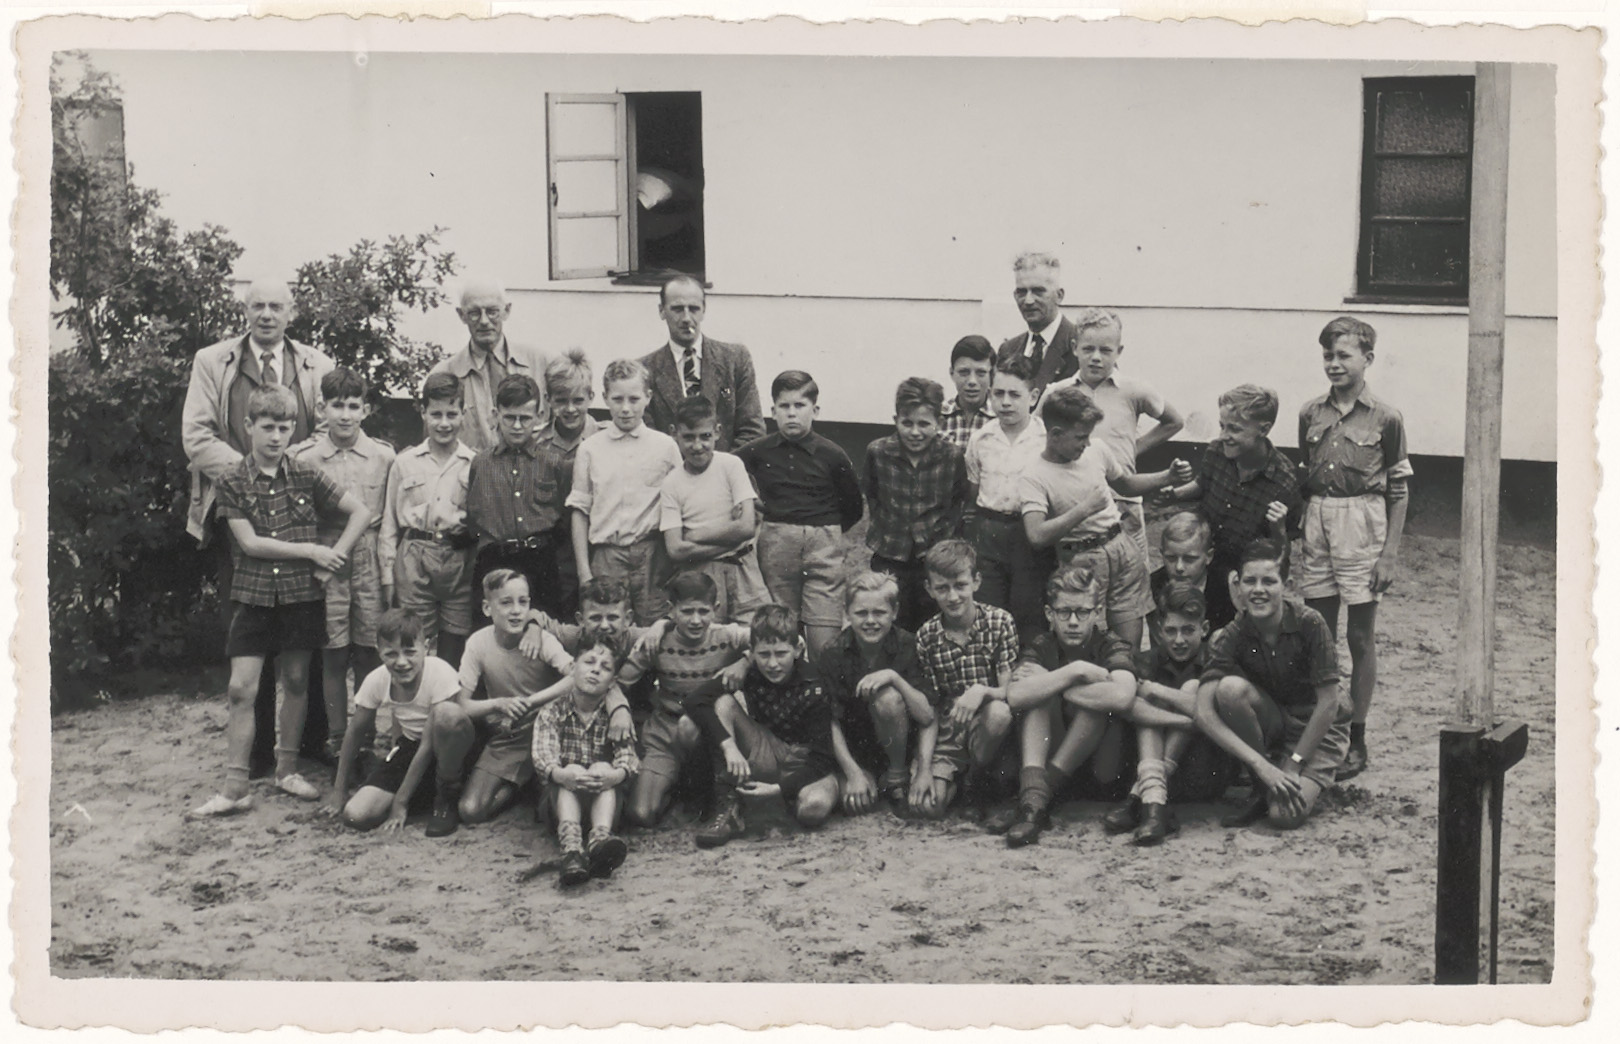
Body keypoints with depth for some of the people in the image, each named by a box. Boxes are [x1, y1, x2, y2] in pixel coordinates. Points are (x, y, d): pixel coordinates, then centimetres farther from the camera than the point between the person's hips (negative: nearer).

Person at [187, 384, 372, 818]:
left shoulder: (306, 478, 2)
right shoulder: (232, 483, -3)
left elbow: (362, 512, 4)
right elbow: (249, 542, -9)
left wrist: (334, 556, -5)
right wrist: (311, 550, -10)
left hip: (301, 593, 2)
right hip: (253, 595, -1)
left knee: (296, 682, 9)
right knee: (242, 689, -5)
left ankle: (287, 769, 25)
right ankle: (235, 787, -1)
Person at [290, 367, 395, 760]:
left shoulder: (384, 456, 3)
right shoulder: (302, 457, -1)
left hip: (370, 564, 1)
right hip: (325, 562, -1)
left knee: (370, 653, 3)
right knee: (332, 654, 2)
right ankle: (335, 738, 13)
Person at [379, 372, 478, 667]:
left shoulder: (476, 465, 6)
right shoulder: (404, 463, 11)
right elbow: (389, 523, 13)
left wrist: (469, 524, -10)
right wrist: (387, 575, 7)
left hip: (460, 562, 0)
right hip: (414, 562, 1)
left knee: (455, 649, 2)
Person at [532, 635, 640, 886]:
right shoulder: (553, 712, 2)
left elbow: (627, 756, -14)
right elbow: (543, 755, -16)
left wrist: (613, 775, -39)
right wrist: (564, 774, -40)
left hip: (604, 797, 0)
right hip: (562, 797, 0)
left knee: (603, 769, -27)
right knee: (571, 770, -29)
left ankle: (601, 835, -55)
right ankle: (571, 845, -57)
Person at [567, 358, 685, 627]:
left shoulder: (665, 446, 6)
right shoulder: (590, 449, 7)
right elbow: (579, 510, 7)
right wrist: (583, 571, 2)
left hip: (652, 556, 0)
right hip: (607, 556, 1)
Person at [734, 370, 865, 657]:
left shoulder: (831, 455, -2)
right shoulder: (756, 452, 3)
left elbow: (854, 507, 10)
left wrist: (826, 533, 9)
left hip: (823, 545, -2)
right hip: (775, 544, 3)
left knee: (824, 638, -9)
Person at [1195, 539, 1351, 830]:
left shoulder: (1309, 624, -21)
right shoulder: (1230, 638, -15)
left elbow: (1329, 704, -17)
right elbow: (1204, 713, -25)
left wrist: (1293, 765, -16)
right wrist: (1262, 766, -33)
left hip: (1317, 729, -3)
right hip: (1272, 722, 3)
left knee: (1285, 816, -27)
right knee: (1230, 688, -30)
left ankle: (1314, 782, 10)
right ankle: (1262, 791, -11)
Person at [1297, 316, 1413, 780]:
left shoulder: (1384, 418, -2)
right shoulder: (1310, 413, 8)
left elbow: (1398, 490, 0)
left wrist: (1390, 553, -5)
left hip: (1362, 522, -3)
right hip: (1316, 521, 4)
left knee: (1360, 636, 2)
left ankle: (1356, 739, 11)